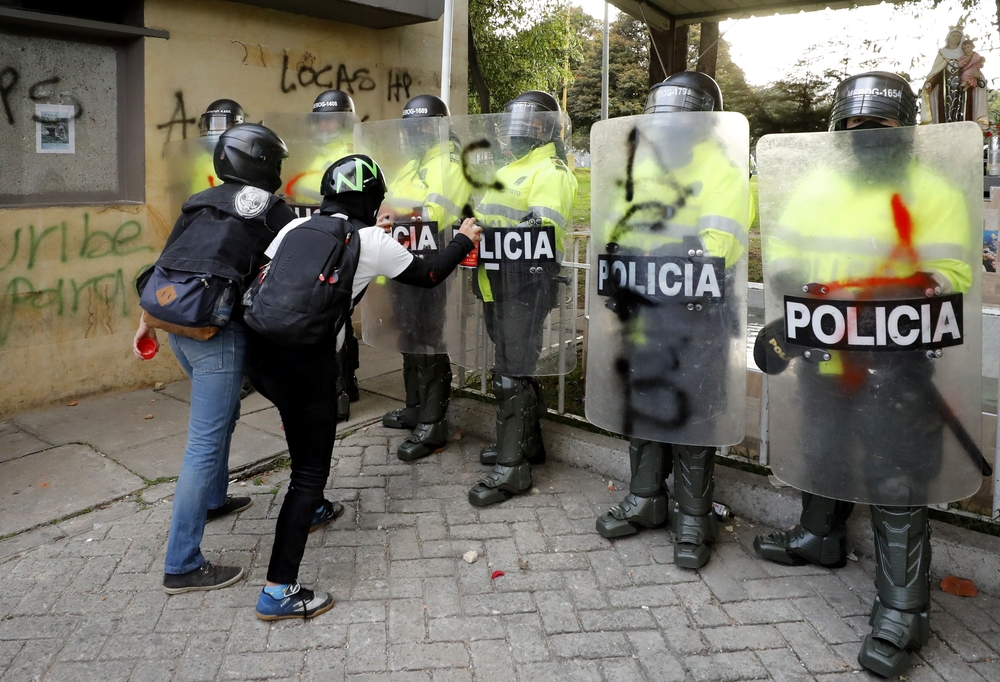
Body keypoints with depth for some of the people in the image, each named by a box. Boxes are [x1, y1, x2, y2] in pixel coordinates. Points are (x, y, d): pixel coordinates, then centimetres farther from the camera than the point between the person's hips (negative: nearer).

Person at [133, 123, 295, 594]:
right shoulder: (269, 208, 0)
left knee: (221, 413, 29)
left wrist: (146, 320, 25)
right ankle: (182, 566, 0)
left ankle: (213, 498, 47)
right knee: (206, 441, -5)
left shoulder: (201, 202, 19)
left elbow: (164, 263, 19)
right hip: (217, 329, -8)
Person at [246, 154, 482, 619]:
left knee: (305, 425, 33)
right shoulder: (372, 242, 1)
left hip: (259, 351, 7)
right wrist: (463, 241, 29)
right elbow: (428, 275, 13)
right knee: (311, 471, 1)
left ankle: (309, 508, 52)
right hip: (306, 363, -7)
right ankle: (279, 591, 0)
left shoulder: (295, 227, 13)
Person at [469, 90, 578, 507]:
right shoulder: (513, 170, 25)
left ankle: (511, 467, -5)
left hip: (526, 279, -10)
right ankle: (527, 442, 30)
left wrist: (487, 235, -30)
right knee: (516, 365, 17)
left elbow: (542, 228, -20)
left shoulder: (550, 172, -6)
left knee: (511, 374, -10)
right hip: (500, 280, 10)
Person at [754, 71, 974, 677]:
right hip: (823, 355, 6)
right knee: (822, 455, 23)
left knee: (896, 482, -2)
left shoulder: (932, 193, -5)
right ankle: (821, 537, 48)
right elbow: (781, 253, 11)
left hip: (893, 363, -5)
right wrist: (794, 293, -8)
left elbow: (950, 279, -13)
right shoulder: (816, 187, 9)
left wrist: (881, 298, -27)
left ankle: (902, 611, 9)